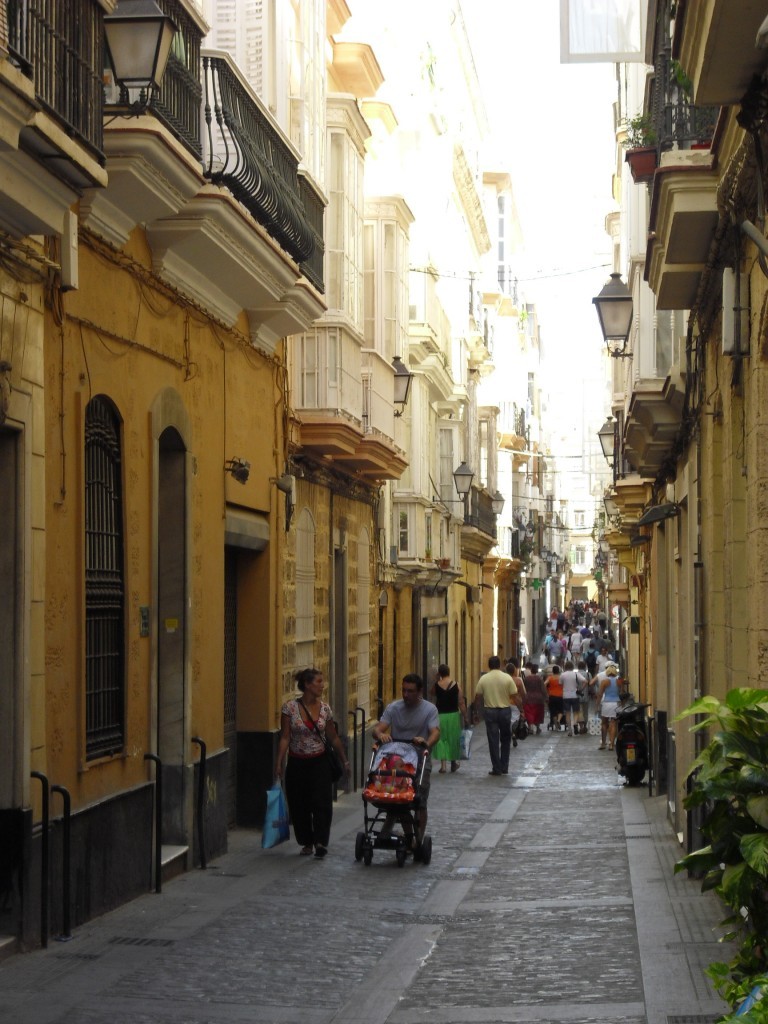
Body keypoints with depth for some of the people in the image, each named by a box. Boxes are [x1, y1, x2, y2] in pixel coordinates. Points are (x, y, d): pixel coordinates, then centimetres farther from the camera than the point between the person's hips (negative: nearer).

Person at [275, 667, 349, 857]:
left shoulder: (325, 708, 0)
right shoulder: (290, 708, -8)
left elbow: (334, 738, 10)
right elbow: (284, 738, -7)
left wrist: (344, 760, 13)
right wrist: (279, 763, -13)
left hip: (319, 763, 1)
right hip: (297, 763, -1)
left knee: (322, 802, -12)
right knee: (299, 805, 5)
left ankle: (320, 842, -14)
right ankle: (307, 842, 20)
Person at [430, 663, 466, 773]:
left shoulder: (437, 685, -7)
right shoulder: (456, 685, -6)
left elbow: (433, 695, 14)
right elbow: (461, 702, -6)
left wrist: (437, 680, 10)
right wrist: (464, 715, 3)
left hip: (440, 715, -1)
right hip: (453, 715, 1)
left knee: (441, 739, 5)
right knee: (453, 739, 16)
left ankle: (443, 765, -3)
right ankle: (454, 762, 29)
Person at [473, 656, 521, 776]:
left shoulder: (483, 679, -3)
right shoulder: (507, 678, -6)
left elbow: (478, 697, 0)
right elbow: (514, 697, -6)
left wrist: (476, 708, 17)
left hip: (489, 711, 0)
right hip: (505, 711, 0)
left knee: (493, 741, 4)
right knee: (505, 740, 15)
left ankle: (496, 769, 5)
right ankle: (504, 768, 15)